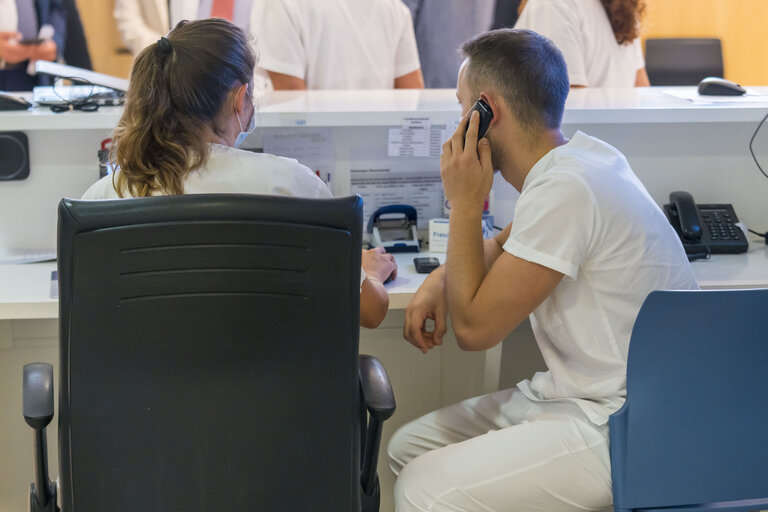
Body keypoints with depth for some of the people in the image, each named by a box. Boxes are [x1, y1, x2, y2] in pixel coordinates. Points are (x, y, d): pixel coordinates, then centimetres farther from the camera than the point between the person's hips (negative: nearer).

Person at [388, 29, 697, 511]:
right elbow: (507, 245, 28)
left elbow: (474, 327, -17)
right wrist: (441, 278, 8)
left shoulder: (565, 189, -23)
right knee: (408, 447, 9)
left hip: (623, 434, -10)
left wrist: (465, 203, -9)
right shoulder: (579, 154, 6)